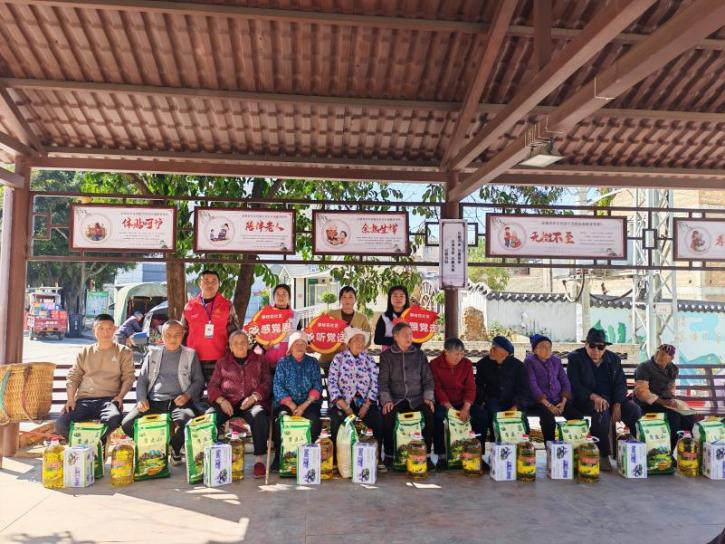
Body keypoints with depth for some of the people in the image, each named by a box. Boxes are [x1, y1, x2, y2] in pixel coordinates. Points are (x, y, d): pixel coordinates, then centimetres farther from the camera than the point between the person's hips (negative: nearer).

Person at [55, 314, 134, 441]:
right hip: (83, 399, 3)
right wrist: (71, 398, 0)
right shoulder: (85, 352, 19)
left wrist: (120, 396, -11)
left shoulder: (123, 352, 12)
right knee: (61, 424, -26)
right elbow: (73, 376, 15)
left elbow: (128, 377, 5)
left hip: (109, 399, -2)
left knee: (114, 419, -38)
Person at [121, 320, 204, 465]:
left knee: (188, 424, -34)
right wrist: (141, 399, -4)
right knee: (127, 424, -22)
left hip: (178, 402, -2)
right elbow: (142, 379, 15)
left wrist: (187, 395, -10)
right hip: (153, 401, 2)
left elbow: (198, 380, 10)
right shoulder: (153, 353, 18)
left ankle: (174, 449, 0)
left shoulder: (190, 354, 13)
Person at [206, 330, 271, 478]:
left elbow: (267, 383, 7)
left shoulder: (259, 361, 17)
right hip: (227, 402, 2)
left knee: (260, 417, -35)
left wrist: (254, 397, -14)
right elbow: (213, 385, 11)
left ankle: (259, 459, -27)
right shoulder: (222, 363, 20)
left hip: (252, 402, -1)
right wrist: (221, 400, -10)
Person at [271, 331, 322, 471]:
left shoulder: (313, 362, 12)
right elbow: (277, 386, 0)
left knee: (314, 421, -30)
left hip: (308, 402, 0)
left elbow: (317, 386, 2)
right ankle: (279, 457, -15)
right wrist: (291, 405, -13)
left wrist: (304, 405, -13)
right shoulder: (283, 362, 10)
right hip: (287, 402, 0)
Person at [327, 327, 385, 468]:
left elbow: (374, 384, 5)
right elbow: (332, 383, -4)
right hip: (342, 402, -2)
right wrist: (345, 407, -13)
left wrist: (366, 406, -9)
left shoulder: (369, 360, 12)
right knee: (338, 420, -30)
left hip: (365, 402, 2)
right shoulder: (339, 358, 5)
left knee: (378, 419, -24)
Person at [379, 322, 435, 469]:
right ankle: (389, 455, -13)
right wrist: (386, 400, -13)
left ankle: (426, 454, -13)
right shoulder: (386, 356, 7)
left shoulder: (419, 355, 12)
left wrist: (428, 397, -4)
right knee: (388, 415, -32)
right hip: (395, 400, -1)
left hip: (416, 399, 2)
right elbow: (383, 381, 0)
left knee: (430, 413, -28)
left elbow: (428, 378, 11)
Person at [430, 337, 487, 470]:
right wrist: (450, 408, -23)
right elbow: (437, 389, -13)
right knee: (438, 416, -34)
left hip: (463, 402, 3)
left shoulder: (467, 364, 2)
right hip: (443, 402, -3)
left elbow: (470, 388, -4)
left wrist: (466, 408, -20)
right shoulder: (434, 364, -7)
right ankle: (441, 456, -22)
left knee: (481, 415, -22)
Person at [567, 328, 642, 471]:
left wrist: (617, 405, -9)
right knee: (602, 411, -36)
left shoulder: (614, 359, 13)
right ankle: (603, 455, -25)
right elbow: (574, 385, -8)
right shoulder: (575, 358, 0)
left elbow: (621, 383, 9)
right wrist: (594, 396, -24)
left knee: (635, 411, -22)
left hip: (612, 398, 4)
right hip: (587, 399, -4)